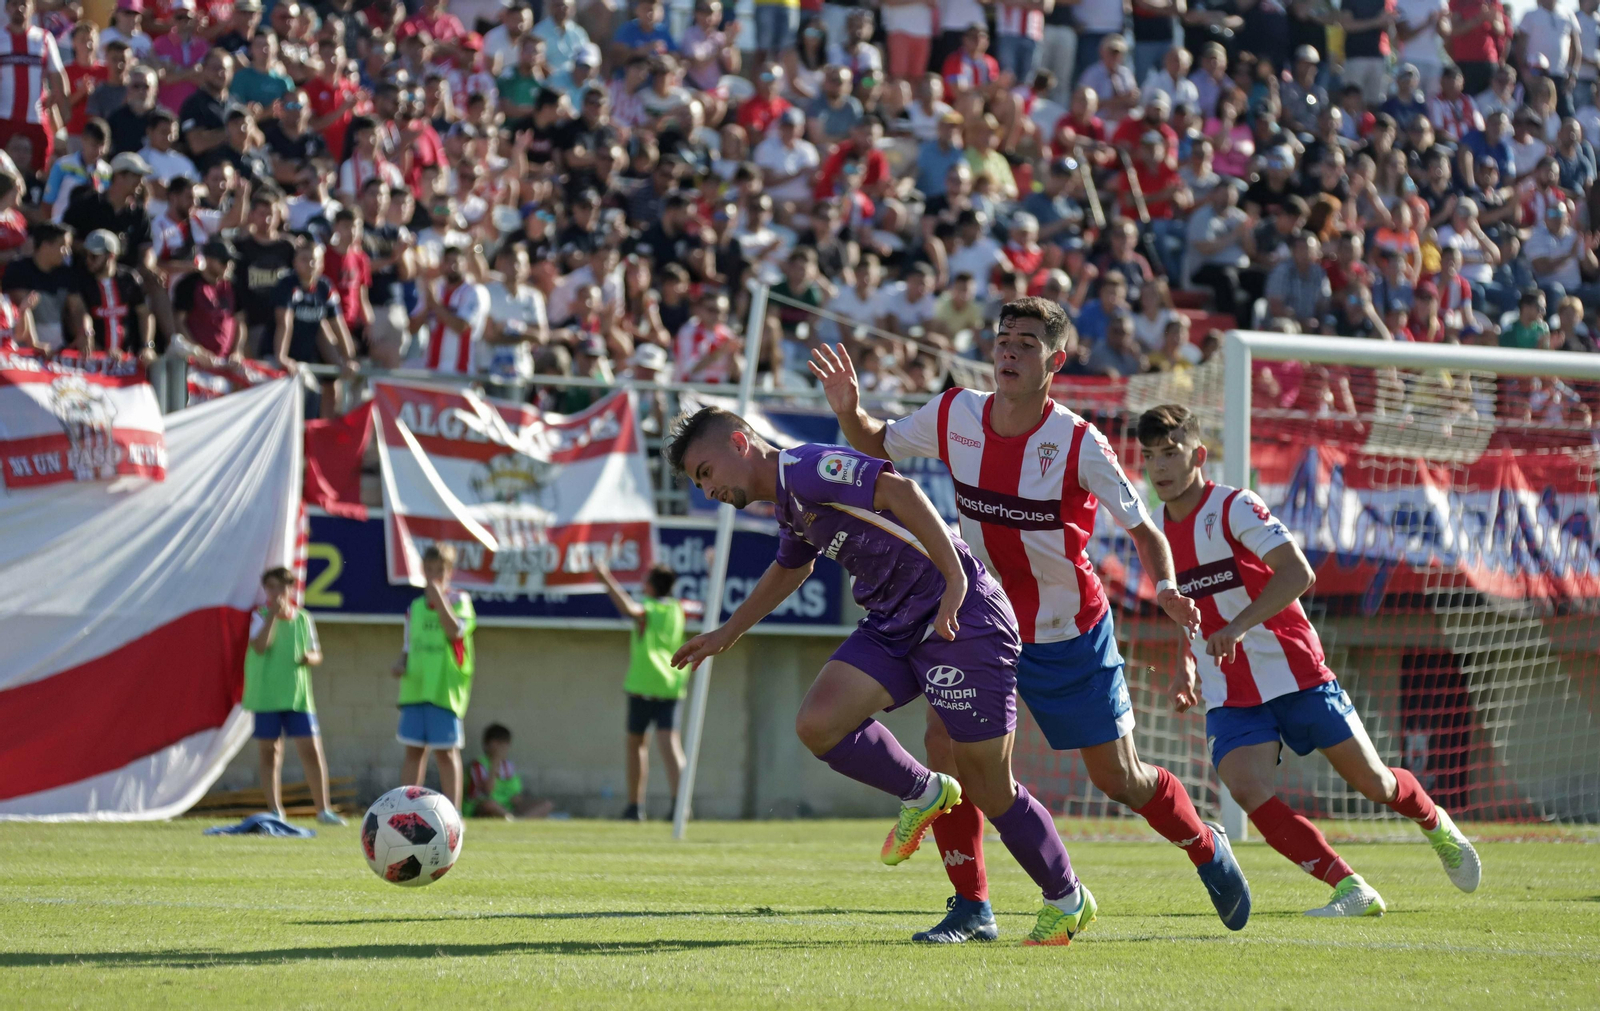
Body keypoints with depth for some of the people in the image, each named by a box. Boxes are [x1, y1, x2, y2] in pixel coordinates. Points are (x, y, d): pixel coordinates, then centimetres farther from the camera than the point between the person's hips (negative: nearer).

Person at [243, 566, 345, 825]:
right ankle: (275, 811, 8)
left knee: (311, 749, -5)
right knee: (269, 753, 3)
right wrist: (273, 615, -20)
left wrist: (309, 658, -9)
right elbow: (259, 646, -16)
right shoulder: (260, 616, 0)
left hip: (298, 695, 2)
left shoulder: (303, 619, 9)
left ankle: (323, 809, 1)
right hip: (266, 695, -2)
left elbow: (317, 655, 14)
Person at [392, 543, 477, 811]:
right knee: (413, 749, 6)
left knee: (445, 751, -4)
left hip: (445, 688, -5)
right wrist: (401, 664, 1)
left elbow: (455, 631, -17)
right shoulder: (416, 607, 14)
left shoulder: (459, 601, 1)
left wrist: (438, 598, -18)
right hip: (415, 687, 5)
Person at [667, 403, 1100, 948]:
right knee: (818, 723, -11)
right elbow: (789, 569, 38)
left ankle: (1067, 899, 16)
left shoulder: (805, 469, -15)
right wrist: (726, 634, 44)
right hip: (893, 627, 9)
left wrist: (955, 580, -31)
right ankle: (922, 795, 12)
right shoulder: (789, 505, 16)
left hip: (962, 619, -9)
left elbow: (901, 492, -26)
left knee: (989, 790, -4)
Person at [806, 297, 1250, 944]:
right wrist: (849, 411, -14)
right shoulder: (954, 416, -10)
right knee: (945, 742, -16)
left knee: (1120, 779, 4)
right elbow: (879, 447, 8)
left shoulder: (1079, 444, -20)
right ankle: (971, 908, -4)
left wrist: (1166, 588, -32)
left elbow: (1143, 529, -13)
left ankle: (1208, 848, 35)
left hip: (1070, 634, -3)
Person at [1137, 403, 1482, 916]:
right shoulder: (1158, 529, 7)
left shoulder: (1235, 507, -14)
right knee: (1247, 790, -21)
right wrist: (1187, 666, 7)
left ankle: (1436, 825, 39)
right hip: (1229, 696, 5)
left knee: (1372, 782, 5)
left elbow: (1298, 573, -27)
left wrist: (1239, 627, -37)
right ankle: (1351, 890, -17)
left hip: (1295, 674, -5)